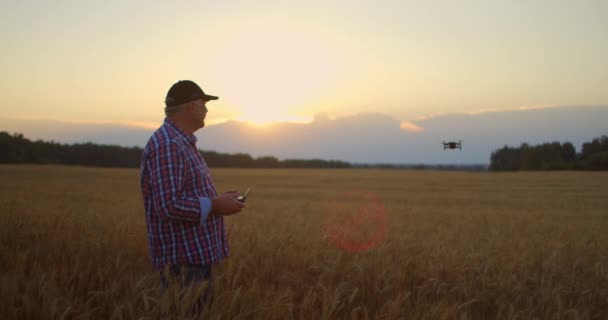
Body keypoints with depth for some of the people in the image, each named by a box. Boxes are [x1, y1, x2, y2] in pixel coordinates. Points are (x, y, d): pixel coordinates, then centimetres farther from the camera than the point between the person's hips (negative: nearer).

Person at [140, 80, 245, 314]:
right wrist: (215, 205, -16)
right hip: (182, 258, -10)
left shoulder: (182, 143, 15)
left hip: (196, 254, 10)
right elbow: (169, 206, -27)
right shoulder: (167, 145, -19)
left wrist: (217, 199, 9)